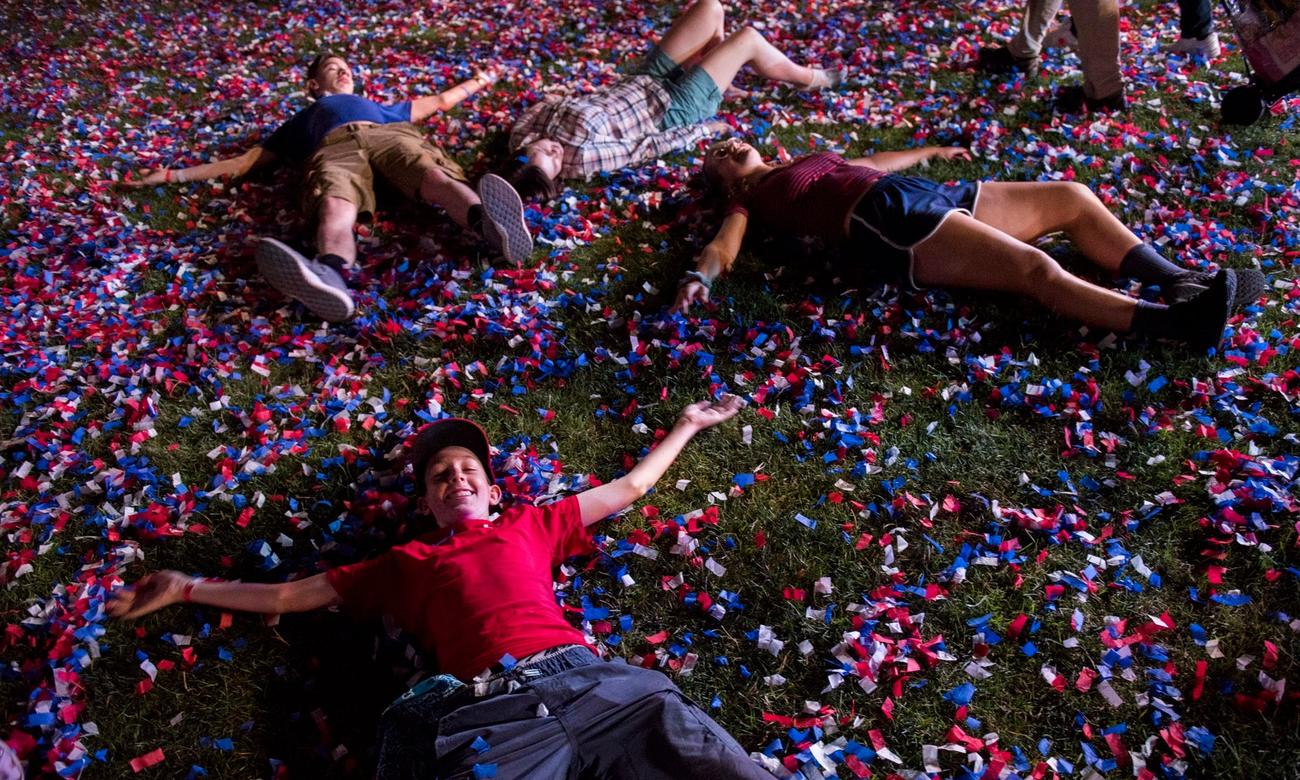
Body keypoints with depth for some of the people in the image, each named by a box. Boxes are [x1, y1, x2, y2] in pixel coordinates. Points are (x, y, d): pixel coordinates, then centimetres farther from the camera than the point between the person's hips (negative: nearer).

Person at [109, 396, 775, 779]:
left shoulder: (529, 526, 28)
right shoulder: (406, 563, 27)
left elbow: (628, 487, 36)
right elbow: (289, 596, 34)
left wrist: (686, 424, 43)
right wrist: (187, 589, 36)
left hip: (588, 679, 1)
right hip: (487, 711, -1)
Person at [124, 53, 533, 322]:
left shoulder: (382, 106, 48)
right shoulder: (303, 119, 42)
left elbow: (440, 101, 54)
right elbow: (246, 160, 37)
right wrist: (174, 174, 31)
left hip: (391, 135, 1)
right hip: (334, 147, -1)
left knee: (433, 175, -37)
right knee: (335, 206, -39)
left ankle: (489, 223, -69)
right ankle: (329, 276, -73)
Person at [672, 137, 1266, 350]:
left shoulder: (805, 161, 33)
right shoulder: (750, 199, 11)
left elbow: (870, 163, 43)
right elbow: (724, 245, -6)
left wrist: (930, 152, 54)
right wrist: (698, 279, -28)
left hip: (930, 196, 9)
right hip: (888, 223, -9)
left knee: (1073, 197, 2)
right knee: (1034, 267, -27)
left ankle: (1178, 281, -3)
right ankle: (1176, 322, -34)